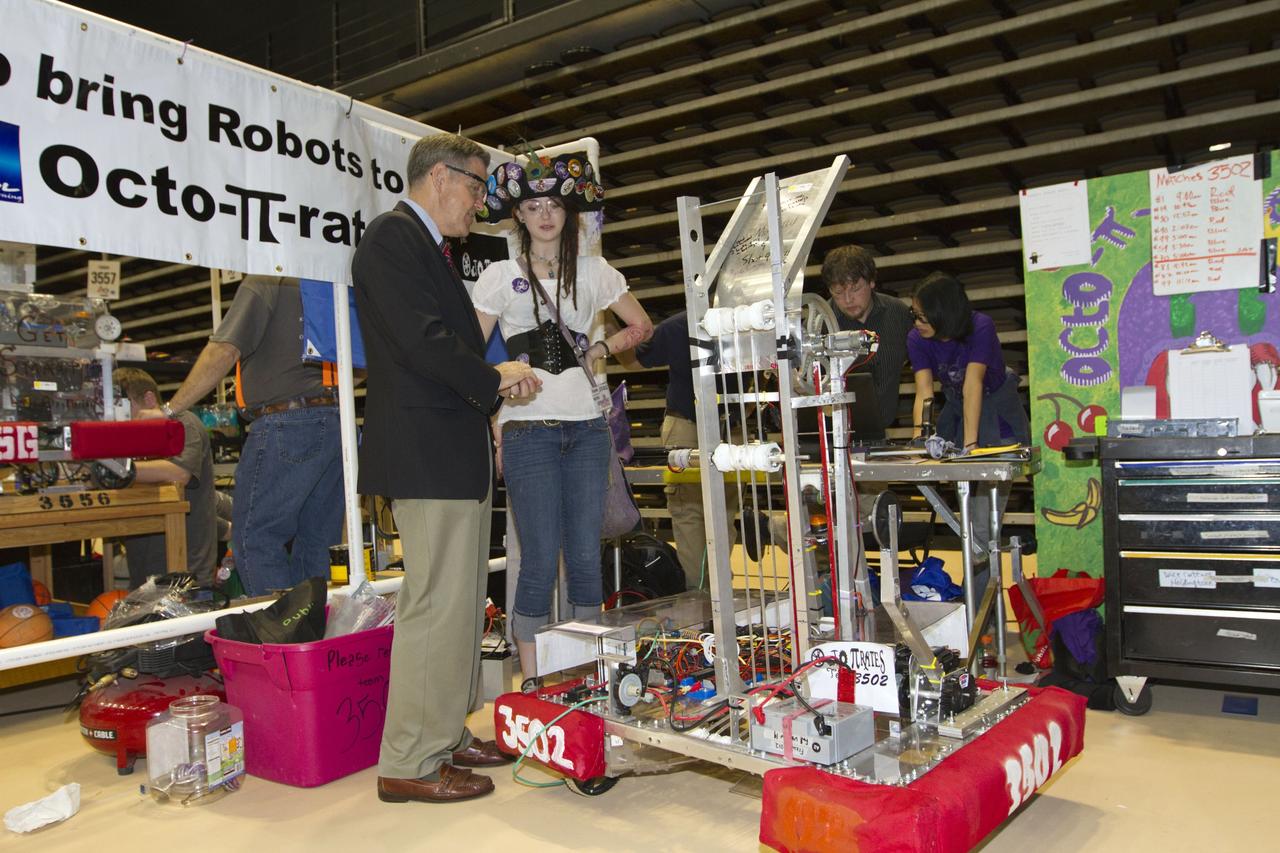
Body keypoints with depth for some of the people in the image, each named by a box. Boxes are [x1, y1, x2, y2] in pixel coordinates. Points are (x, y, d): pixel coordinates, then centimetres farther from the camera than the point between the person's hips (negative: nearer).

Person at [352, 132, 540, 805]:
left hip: (455, 454, 11)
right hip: (425, 454, -11)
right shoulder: (393, 236, -8)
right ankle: (409, 764, 5)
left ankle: (446, 737, 26)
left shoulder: (425, 246, 24)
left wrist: (491, 392, 11)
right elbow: (420, 340, -19)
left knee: (461, 605, 14)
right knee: (437, 606, -7)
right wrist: (492, 380, -7)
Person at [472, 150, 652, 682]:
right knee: (541, 562, -5)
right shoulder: (500, 276, 5)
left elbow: (641, 325, 21)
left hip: (586, 428, 3)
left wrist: (602, 350, 6)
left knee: (586, 558, 5)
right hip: (528, 431, -2)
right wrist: (491, 419, -8)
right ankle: (532, 685, 8)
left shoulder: (593, 272, 11)